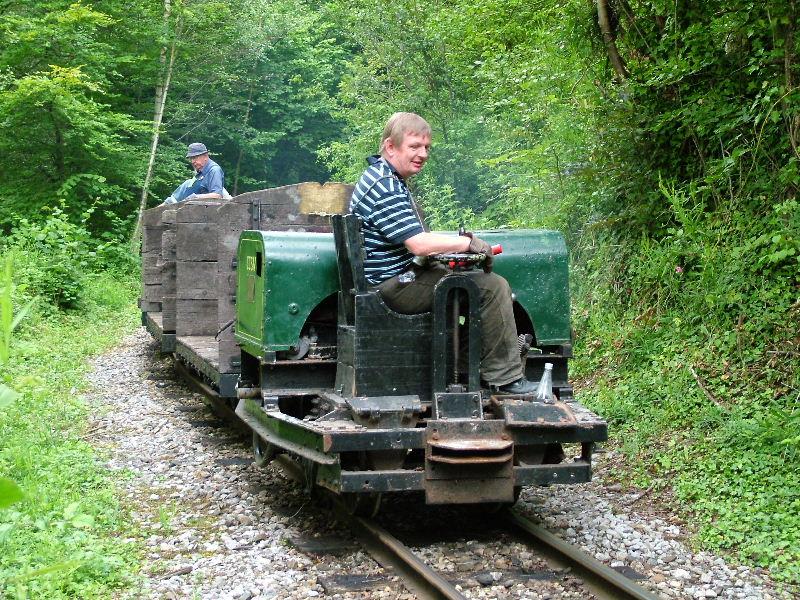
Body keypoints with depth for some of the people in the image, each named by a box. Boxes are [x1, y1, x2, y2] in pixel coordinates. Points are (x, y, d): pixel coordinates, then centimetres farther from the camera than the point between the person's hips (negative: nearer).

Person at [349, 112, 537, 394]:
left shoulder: (383, 178, 14)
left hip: (399, 277, 11)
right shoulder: (385, 188, -20)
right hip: (394, 286, -11)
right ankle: (504, 378, -9)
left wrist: (458, 242, 9)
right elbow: (419, 244, -27)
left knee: (490, 282, 19)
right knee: (494, 288, -15)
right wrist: (469, 243, -15)